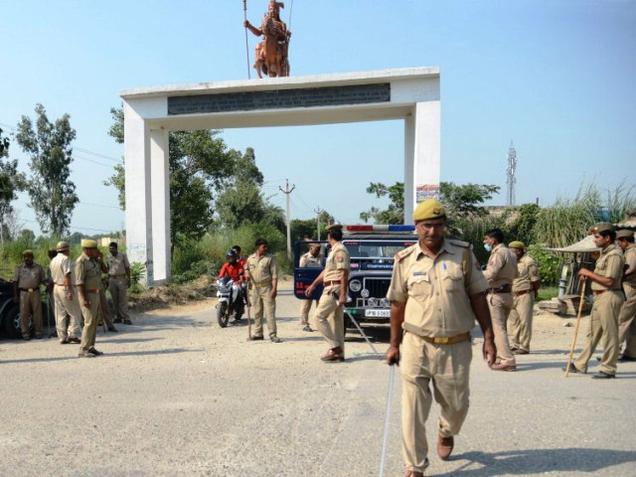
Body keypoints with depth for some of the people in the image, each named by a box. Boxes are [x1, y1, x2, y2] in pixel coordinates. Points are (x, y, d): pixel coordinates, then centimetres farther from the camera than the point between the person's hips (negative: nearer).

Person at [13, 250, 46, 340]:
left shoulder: (38, 268, 9)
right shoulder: (19, 268, 9)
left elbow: (43, 280, 10)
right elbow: (15, 282, 8)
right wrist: (15, 295, 2)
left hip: (35, 292, 0)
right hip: (24, 293, 0)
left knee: (37, 312, 0)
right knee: (24, 313, 0)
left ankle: (38, 332, 8)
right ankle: (25, 333, 7)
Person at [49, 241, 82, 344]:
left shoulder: (53, 261, 15)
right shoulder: (65, 259, -12)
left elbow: (52, 277, 19)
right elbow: (67, 276, -20)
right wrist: (70, 291, -23)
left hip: (56, 288, 8)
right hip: (66, 288, -8)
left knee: (60, 314, 8)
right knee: (75, 313, -2)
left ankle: (62, 337, 9)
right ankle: (73, 334, -9)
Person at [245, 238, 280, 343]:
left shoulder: (270, 258, -3)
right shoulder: (250, 258, 9)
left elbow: (274, 275, -7)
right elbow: (247, 269, 25)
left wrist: (274, 289, -15)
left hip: (267, 288, -4)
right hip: (254, 288, 4)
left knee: (270, 312, -6)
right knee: (257, 312, 11)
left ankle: (272, 334, -4)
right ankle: (258, 333, 21)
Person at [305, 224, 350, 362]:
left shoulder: (340, 250, -14)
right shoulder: (334, 250, 18)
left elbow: (344, 274, -20)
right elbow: (326, 271, 25)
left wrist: (343, 294, -23)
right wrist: (313, 285, 28)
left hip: (334, 289, -10)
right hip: (332, 289, 10)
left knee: (319, 316, -9)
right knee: (335, 320, 10)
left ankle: (334, 346, -6)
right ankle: (338, 353, 14)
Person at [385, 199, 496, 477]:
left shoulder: (463, 254, -2)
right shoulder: (405, 260, -1)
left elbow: (477, 297, 2)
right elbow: (398, 304, 6)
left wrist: (488, 337, -1)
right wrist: (394, 344, 8)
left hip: (455, 347, 1)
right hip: (416, 346, 0)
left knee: (456, 404, 17)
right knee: (412, 410, 2)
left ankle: (446, 432, 51)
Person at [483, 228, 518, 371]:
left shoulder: (498, 253, -15)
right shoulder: (510, 253, 15)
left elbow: (490, 274, -25)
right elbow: (515, 274, 23)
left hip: (496, 294, -10)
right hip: (508, 293, 10)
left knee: (497, 328, -7)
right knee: (501, 327, 17)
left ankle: (508, 360, -8)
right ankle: (501, 356, 23)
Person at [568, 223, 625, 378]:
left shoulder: (614, 255, -15)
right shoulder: (604, 253, 16)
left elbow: (609, 281, -22)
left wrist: (589, 273, -14)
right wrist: (588, 276, 5)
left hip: (609, 296, -10)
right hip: (599, 296, 10)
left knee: (609, 333, -1)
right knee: (593, 332, 14)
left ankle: (608, 369, 8)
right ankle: (580, 365, 21)